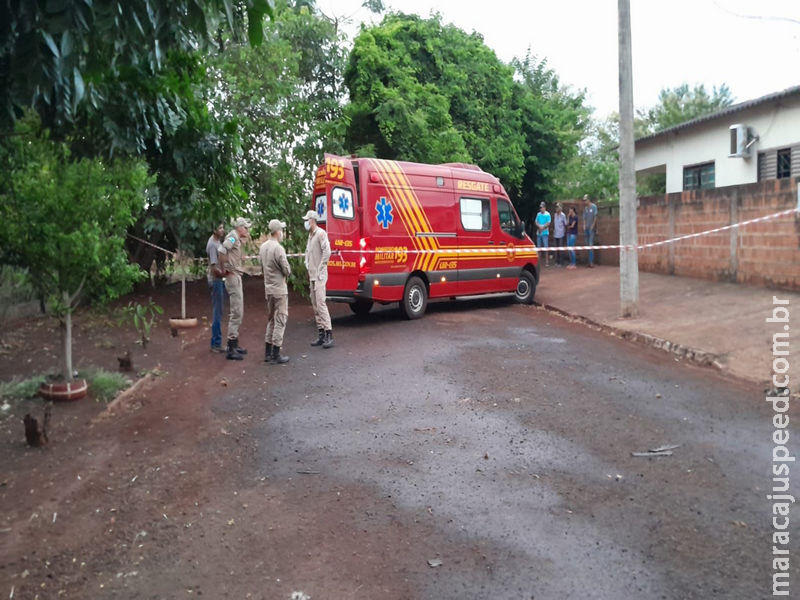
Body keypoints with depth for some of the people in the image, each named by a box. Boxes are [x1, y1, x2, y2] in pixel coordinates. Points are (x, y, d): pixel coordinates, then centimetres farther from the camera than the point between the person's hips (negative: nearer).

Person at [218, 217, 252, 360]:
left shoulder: (237, 239, 17)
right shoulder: (233, 237, -12)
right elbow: (222, 250, -29)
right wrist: (225, 269, -19)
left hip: (236, 277, 10)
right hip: (233, 277, -10)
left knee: (238, 312, 16)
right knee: (236, 313, -9)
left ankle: (234, 344, 25)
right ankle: (231, 349, -5)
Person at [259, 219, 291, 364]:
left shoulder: (262, 247, 6)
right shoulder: (278, 248, -18)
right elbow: (287, 270, -15)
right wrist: (287, 272, 6)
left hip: (268, 288, 8)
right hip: (279, 289, -8)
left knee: (271, 319, 17)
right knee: (280, 320, -2)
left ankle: (268, 352, 20)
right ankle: (276, 354, 0)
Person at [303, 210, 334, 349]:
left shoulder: (321, 233, -11)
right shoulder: (310, 235, 17)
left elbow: (327, 252, -20)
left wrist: (320, 269, -17)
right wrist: (308, 267, 16)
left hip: (319, 276, -10)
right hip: (312, 275, 10)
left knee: (320, 303, -15)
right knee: (315, 305, 10)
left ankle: (329, 334, -14)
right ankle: (321, 335, 15)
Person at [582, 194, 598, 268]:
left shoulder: (594, 206, -5)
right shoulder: (585, 208, 13)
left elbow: (595, 217, -7)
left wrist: (592, 226, -11)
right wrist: (584, 225, 1)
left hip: (591, 228, -6)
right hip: (586, 228, 6)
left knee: (591, 244, -10)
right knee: (587, 244, 6)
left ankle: (591, 262, -11)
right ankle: (590, 262, 11)